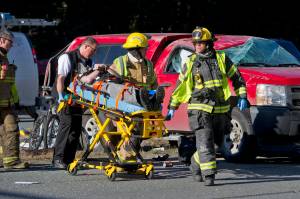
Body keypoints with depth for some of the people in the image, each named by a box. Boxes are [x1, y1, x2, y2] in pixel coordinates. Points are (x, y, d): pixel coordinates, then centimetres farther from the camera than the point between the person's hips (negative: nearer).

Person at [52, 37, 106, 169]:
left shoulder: (88, 62, 17)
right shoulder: (67, 58, -4)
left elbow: (87, 80, 3)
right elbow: (60, 78, -9)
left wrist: (97, 71, -10)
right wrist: (62, 96, -15)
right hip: (67, 99, -7)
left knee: (76, 129, 4)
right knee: (66, 126, -15)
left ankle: (69, 160, 8)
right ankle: (58, 159, -15)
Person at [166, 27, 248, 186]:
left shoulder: (221, 59, 6)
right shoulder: (190, 63, 6)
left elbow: (237, 77, 14)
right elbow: (180, 86, 14)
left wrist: (242, 97, 4)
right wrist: (172, 107, 13)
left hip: (220, 109, 2)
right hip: (200, 109, -2)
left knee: (215, 142, 11)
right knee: (205, 142, -15)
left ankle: (196, 163, 33)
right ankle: (209, 174, -16)